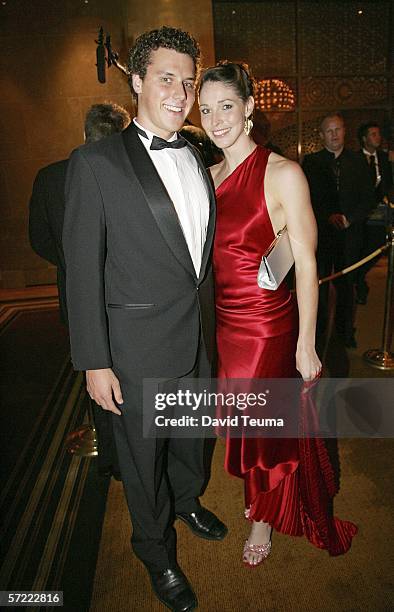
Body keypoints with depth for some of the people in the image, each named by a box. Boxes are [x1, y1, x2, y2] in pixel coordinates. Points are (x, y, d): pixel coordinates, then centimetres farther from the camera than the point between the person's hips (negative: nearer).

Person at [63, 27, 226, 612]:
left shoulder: (196, 158, 6)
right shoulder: (96, 163, -13)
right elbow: (83, 271, -13)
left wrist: (210, 323, 13)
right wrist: (94, 362, -13)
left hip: (198, 338, 6)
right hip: (139, 348, -5)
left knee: (191, 436, 26)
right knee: (143, 457, 15)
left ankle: (189, 502, 57)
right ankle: (157, 554, 42)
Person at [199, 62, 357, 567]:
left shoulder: (282, 174, -13)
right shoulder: (210, 176, 6)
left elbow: (306, 264, -13)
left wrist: (305, 345, -14)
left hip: (267, 321, -5)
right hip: (222, 319, 6)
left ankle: (264, 518, 40)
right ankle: (259, 496, 48)